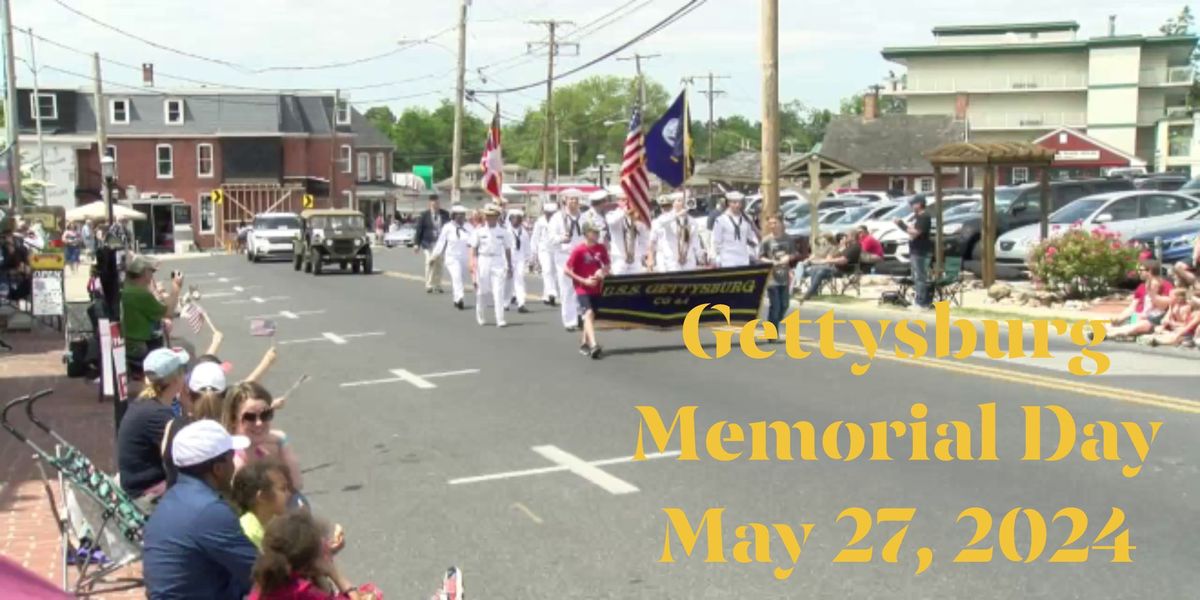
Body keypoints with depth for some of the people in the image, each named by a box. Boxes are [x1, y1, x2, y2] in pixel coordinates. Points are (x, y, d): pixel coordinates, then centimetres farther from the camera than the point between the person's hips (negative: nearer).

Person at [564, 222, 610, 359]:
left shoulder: (601, 248, 0)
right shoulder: (579, 250, -14)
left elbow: (607, 265, 14)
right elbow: (566, 270, -11)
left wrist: (603, 272, -10)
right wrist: (583, 280, -16)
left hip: (597, 288, 6)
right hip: (583, 289, -6)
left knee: (592, 315, 14)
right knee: (589, 313, -21)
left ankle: (584, 342, 33)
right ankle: (593, 345, -32)